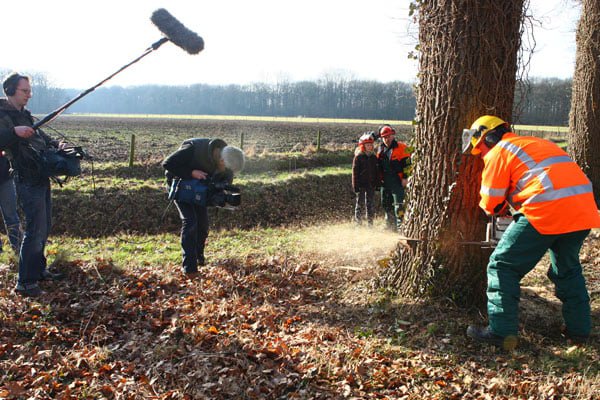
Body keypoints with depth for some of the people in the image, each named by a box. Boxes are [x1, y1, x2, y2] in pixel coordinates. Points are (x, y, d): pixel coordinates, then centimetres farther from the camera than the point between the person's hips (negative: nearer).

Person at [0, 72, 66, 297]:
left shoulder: (25, 115, 17)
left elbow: (41, 138, 24)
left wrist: (56, 145, 5)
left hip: (41, 179, 9)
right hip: (27, 181, -9)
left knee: (44, 227, 17)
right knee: (35, 230, -10)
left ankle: (39, 270, 30)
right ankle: (24, 283, -2)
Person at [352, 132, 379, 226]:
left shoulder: (374, 157, 9)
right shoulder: (358, 157, -4)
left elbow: (377, 171, 15)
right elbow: (355, 172, -6)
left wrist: (377, 183, 10)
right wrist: (355, 185, -10)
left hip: (371, 184, 4)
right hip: (361, 184, -4)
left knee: (370, 203, 7)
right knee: (360, 203, 1)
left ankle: (370, 222, 14)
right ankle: (358, 222, 8)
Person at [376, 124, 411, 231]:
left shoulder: (401, 148, -5)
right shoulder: (381, 149, 16)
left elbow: (407, 164, -9)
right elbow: (379, 165, 25)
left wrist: (405, 178, -15)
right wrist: (380, 179, 20)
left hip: (397, 181, -7)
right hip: (385, 182, 7)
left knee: (399, 204, -12)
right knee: (386, 204, 12)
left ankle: (400, 225, -10)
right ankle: (390, 226, 24)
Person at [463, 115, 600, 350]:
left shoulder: (499, 152, 6)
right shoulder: (538, 144, 29)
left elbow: (491, 204, 3)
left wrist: (499, 210, 26)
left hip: (546, 211, -8)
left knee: (503, 266, 3)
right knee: (567, 269, 27)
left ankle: (502, 332, 1)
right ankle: (579, 329, 29)